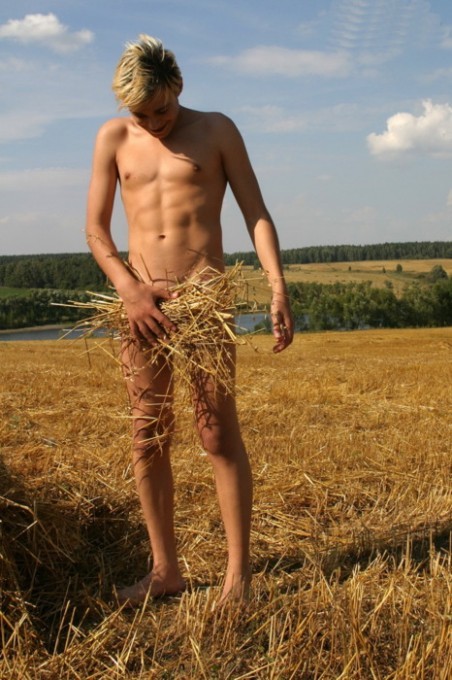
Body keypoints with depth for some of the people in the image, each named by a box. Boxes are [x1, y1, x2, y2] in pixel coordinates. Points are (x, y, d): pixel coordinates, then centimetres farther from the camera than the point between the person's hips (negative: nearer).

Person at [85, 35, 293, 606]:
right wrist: (129, 289, -8)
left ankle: (238, 573, 4)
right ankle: (165, 570, 16)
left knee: (219, 434, -4)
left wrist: (278, 290, -12)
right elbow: (95, 229, 9)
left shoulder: (216, 130, 4)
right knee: (147, 440, 5)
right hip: (141, 301, 3)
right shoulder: (113, 138, 10)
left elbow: (256, 215, 1)